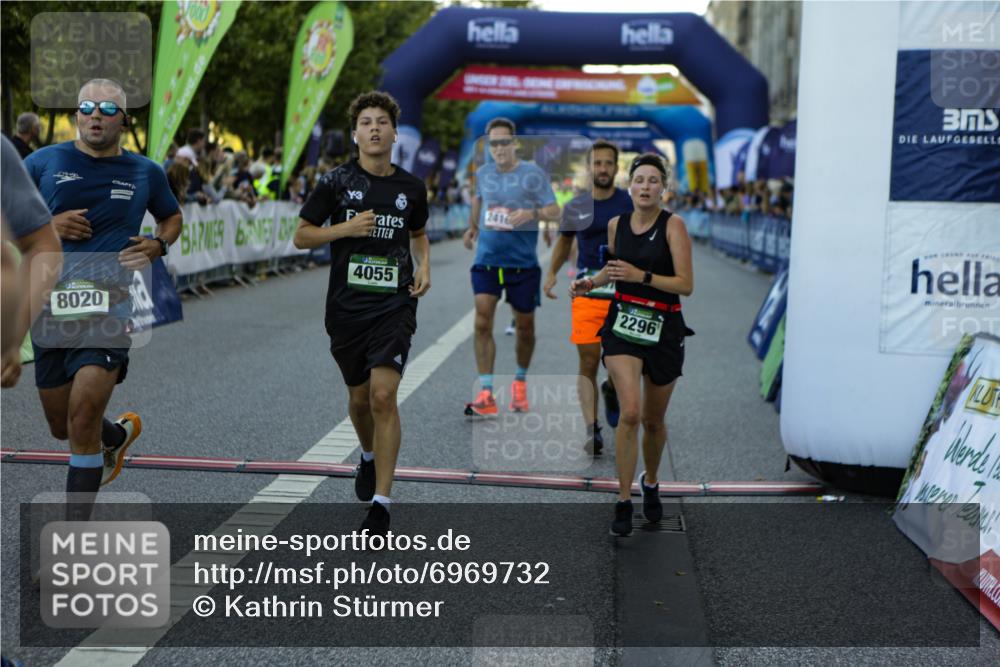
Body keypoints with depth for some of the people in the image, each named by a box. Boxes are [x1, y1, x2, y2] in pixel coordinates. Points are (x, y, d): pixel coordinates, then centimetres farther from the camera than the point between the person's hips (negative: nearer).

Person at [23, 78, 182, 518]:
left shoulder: (146, 172, 7)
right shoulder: (43, 162, 4)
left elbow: (173, 217, 24)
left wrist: (159, 245, 3)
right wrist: (44, 225, -10)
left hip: (109, 305, -2)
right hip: (51, 306, 3)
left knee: (82, 420, -16)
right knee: (62, 427, 14)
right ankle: (119, 434, 49)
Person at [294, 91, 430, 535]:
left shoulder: (411, 187, 5)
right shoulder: (336, 181, -1)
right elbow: (301, 236, 2)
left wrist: (424, 267, 4)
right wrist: (346, 228, -13)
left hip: (394, 304, -1)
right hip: (346, 305, 1)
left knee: (383, 397, -14)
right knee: (359, 396, 14)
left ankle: (380, 503, -9)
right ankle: (369, 457, 47)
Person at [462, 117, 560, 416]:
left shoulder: (534, 174, -6)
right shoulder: (483, 173, 6)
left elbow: (555, 211, -10)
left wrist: (531, 213, -27)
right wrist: (472, 227, 30)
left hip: (523, 262, -2)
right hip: (487, 260, 2)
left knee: (525, 327, 10)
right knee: (483, 323, -12)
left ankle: (520, 381, 35)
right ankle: (486, 394, -11)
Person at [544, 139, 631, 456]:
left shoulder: (630, 203, 1)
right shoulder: (575, 207, 6)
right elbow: (564, 241, 22)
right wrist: (551, 273, 12)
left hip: (625, 291, -1)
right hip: (588, 290, 1)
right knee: (588, 362, -6)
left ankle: (612, 389, 37)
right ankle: (591, 429, -5)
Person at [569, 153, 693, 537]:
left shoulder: (673, 225, -9)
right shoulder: (616, 224, 3)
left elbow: (686, 285, -14)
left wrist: (642, 276, -25)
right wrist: (591, 282, 2)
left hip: (663, 330, -1)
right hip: (623, 323, 1)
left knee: (653, 420, 13)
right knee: (630, 413, -18)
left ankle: (651, 483, 41)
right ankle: (624, 502, -8)